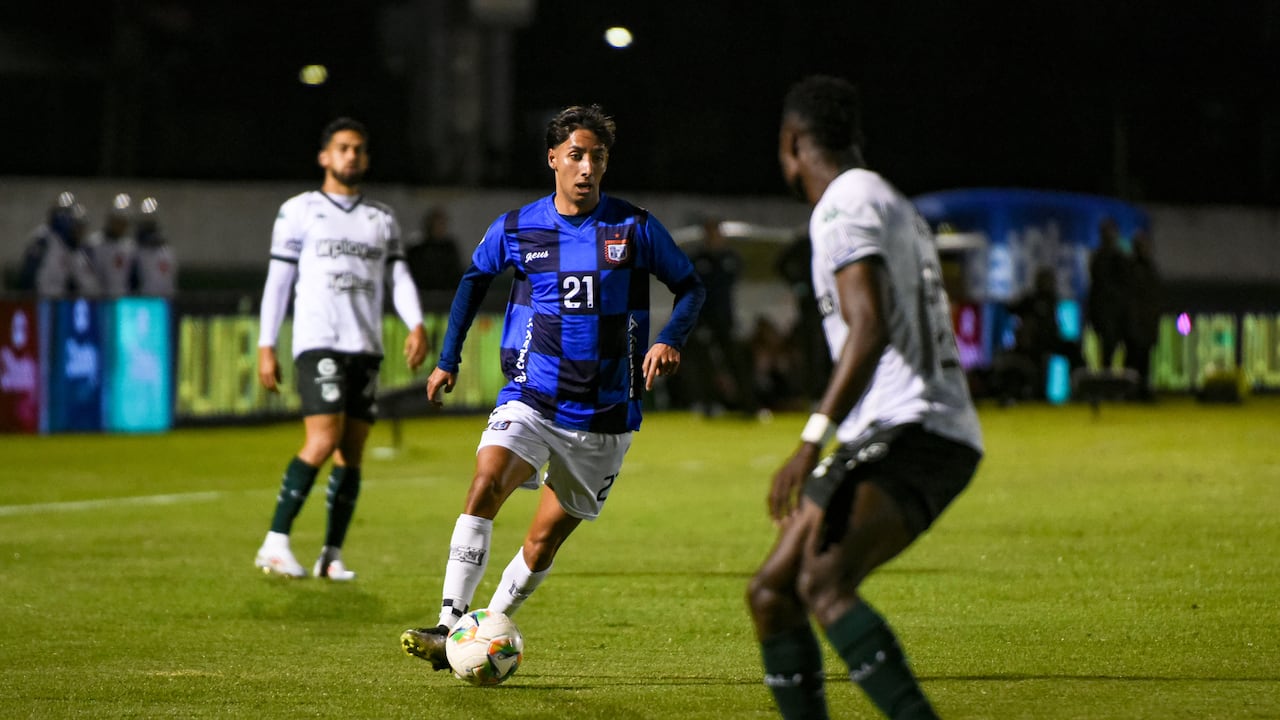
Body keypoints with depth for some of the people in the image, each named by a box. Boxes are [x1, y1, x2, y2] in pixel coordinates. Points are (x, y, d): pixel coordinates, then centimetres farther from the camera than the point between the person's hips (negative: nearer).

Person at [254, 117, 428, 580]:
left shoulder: (383, 220, 19)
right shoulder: (299, 211, 7)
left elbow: (399, 277, 10)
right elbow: (278, 280, 5)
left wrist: (416, 326, -8)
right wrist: (266, 347, -1)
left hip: (366, 347, 4)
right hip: (317, 342, -4)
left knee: (352, 452, 0)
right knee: (322, 442, -18)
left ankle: (332, 555, 5)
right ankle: (275, 544, -13)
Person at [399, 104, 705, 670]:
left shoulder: (635, 229, -3)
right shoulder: (516, 229, 1)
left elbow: (690, 288, 6)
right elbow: (474, 279, 19)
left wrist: (669, 340, -13)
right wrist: (448, 360, 14)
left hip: (605, 414, 0)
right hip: (530, 400, 0)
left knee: (544, 539, 3)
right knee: (486, 483, -26)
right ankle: (450, 628, -27)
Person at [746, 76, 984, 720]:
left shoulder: (845, 207, -7)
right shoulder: (896, 207, 26)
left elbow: (870, 330, -21)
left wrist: (812, 441, -27)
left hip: (909, 432, -10)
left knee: (822, 584, -29)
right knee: (770, 594, 11)